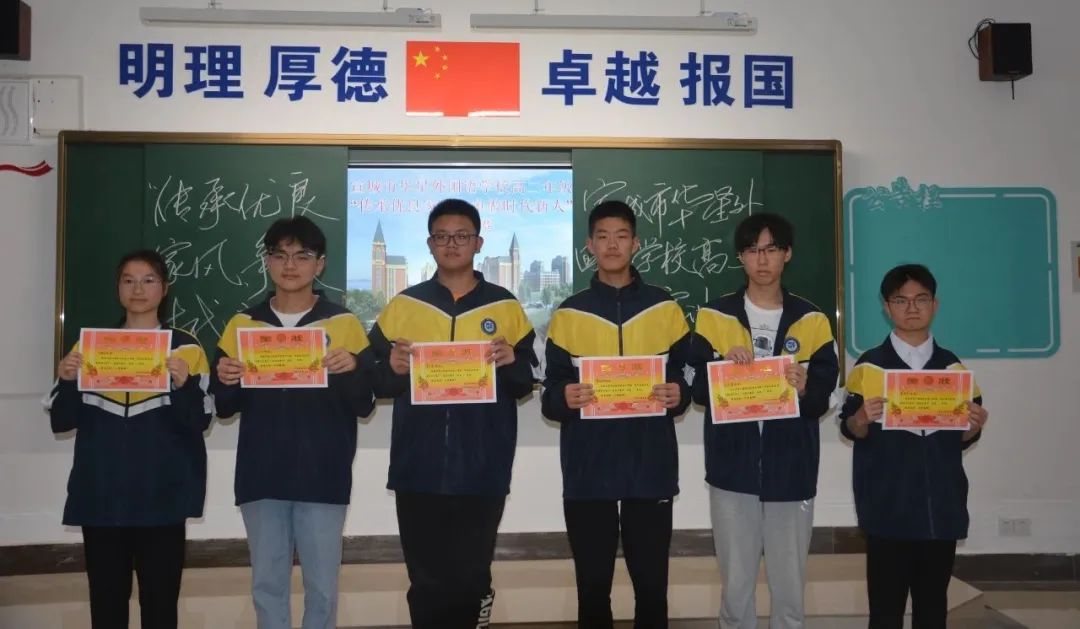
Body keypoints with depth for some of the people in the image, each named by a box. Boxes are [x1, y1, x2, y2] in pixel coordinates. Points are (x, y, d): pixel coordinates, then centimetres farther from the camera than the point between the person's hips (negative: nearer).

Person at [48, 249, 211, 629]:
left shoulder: (186, 348, 2)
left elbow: (200, 420, -4)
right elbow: (61, 421, 7)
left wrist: (184, 385, -21)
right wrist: (67, 382, -11)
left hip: (162, 495, -2)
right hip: (101, 494, 2)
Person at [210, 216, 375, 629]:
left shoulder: (344, 324, 1)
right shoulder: (243, 324, 7)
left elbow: (364, 405, 0)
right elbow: (225, 408, 9)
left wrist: (352, 370, -20)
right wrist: (225, 382, -12)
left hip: (324, 476, -2)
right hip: (261, 476, 2)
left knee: (322, 586, 6)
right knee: (267, 584, 10)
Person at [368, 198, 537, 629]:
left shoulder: (505, 307, 6)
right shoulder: (402, 306, 7)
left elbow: (524, 386, 7)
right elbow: (378, 386, 7)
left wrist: (510, 362, -14)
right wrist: (393, 369, -14)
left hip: (483, 470, -1)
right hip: (418, 469, 1)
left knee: (470, 579, 4)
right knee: (426, 580, 6)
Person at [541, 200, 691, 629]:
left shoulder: (665, 308, 6)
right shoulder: (569, 314, 6)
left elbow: (687, 377, 8)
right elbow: (550, 395, 4)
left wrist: (679, 395, -14)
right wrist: (563, 399, -18)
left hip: (651, 469, 0)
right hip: (588, 472, 0)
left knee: (651, 584, 5)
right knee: (592, 585, 8)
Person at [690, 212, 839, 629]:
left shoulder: (811, 321, 4)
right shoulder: (714, 316, 3)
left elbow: (823, 398, 1)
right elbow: (698, 389, 0)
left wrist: (805, 388, -21)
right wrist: (724, 369, -19)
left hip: (791, 471, 1)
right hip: (733, 469, 0)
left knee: (789, 585, 9)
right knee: (736, 584, 8)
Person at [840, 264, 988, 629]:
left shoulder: (952, 366, 9)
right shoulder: (869, 366, 0)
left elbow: (961, 438, 13)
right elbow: (849, 429, -1)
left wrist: (974, 426, -8)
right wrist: (862, 418, -21)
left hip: (941, 504, 3)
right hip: (888, 506, -3)